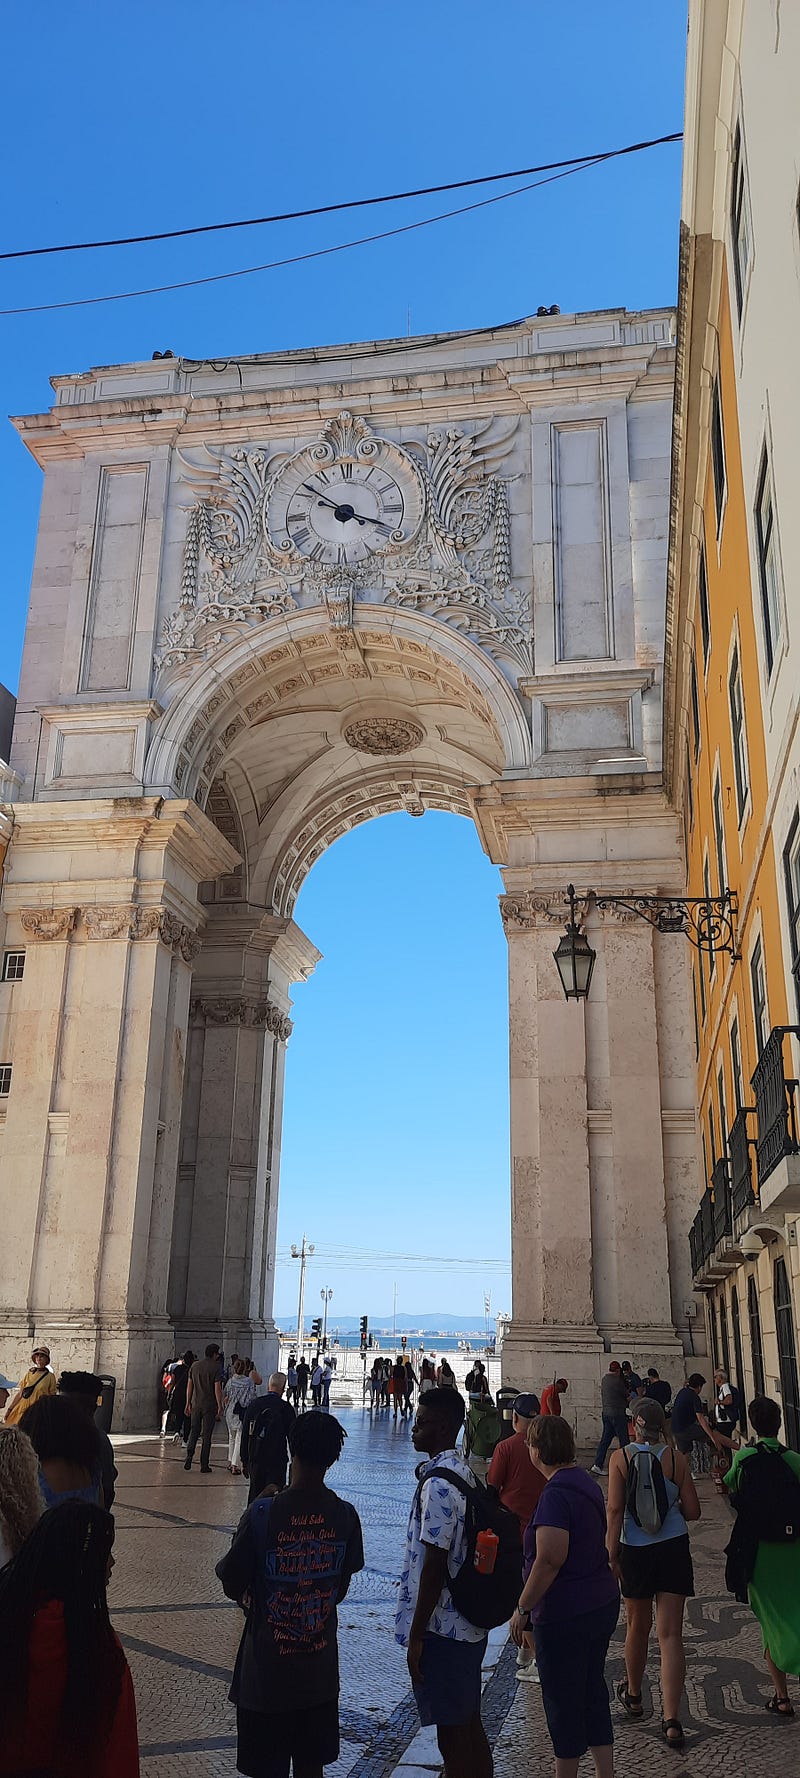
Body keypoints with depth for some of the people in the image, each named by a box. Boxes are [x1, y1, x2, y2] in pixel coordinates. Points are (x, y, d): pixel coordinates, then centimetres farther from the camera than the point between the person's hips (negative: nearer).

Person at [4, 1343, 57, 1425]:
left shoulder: (50, 1376, -1)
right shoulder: (29, 1373, 7)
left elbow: (52, 1398, 1)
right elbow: (20, 1393, 10)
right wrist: (10, 1408, 8)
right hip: (24, 1408, 3)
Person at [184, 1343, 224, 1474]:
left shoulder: (195, 1365, 4)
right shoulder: (216, 1367, -10)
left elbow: (190, 1386, 7)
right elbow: (217, 1389, -13)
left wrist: (188, 1403, 14)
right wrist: (220, 1407, -8)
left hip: (196, 1404, 4)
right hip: (210, 1406, -4)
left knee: (194, 1431, 17)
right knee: (207, 1435, 4)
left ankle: (189, 1455, -3)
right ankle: (204, 1465, 6)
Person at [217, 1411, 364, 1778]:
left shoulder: (261, 1515, -21)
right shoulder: (345, 1516, -10)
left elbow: (232, 1588, -10)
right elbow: (341, 1590, 3)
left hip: (266, 1671, -3)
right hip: (320, 1671, 3)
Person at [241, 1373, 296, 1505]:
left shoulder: (254, 1404, 0)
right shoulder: (286, 1408, -9)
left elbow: (245, 1434, 6)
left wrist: (245, 1461, 14)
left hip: (255, 1459, 3)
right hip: (277, 1460, -3)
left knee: (254, 1495, 14)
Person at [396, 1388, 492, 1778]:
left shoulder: (438, 1485, -23)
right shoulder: (465, 1472, 6)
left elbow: (434, 1566, -22)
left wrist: (416, 1636, -16)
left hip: (442, 1629, -9)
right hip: (470, 1625, 9)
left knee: (452, 1735, 4)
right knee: (471, 1726, 18)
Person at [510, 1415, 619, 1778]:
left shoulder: (556, 1494, -22)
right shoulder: (586, 1483, 7)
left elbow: (549, 1561, -26)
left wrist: (523, 1609, -16)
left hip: (564, 1615, -9)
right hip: (602, 1604, 9)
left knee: (562, 1703, 8)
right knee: (593, 1693, 19)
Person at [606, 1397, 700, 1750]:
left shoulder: (620, 1458, -9)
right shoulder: (677, 1459, -7)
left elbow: (615, 1510, -12)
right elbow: (692, 1511, -3)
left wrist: (612, 1554, -6)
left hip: (635, 1551, 0)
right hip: (674, 1548, 0)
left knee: (637, 1627, 19)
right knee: (670, 1635, 3)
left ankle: (633, 1695, 39)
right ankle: (671, 1719, -4)